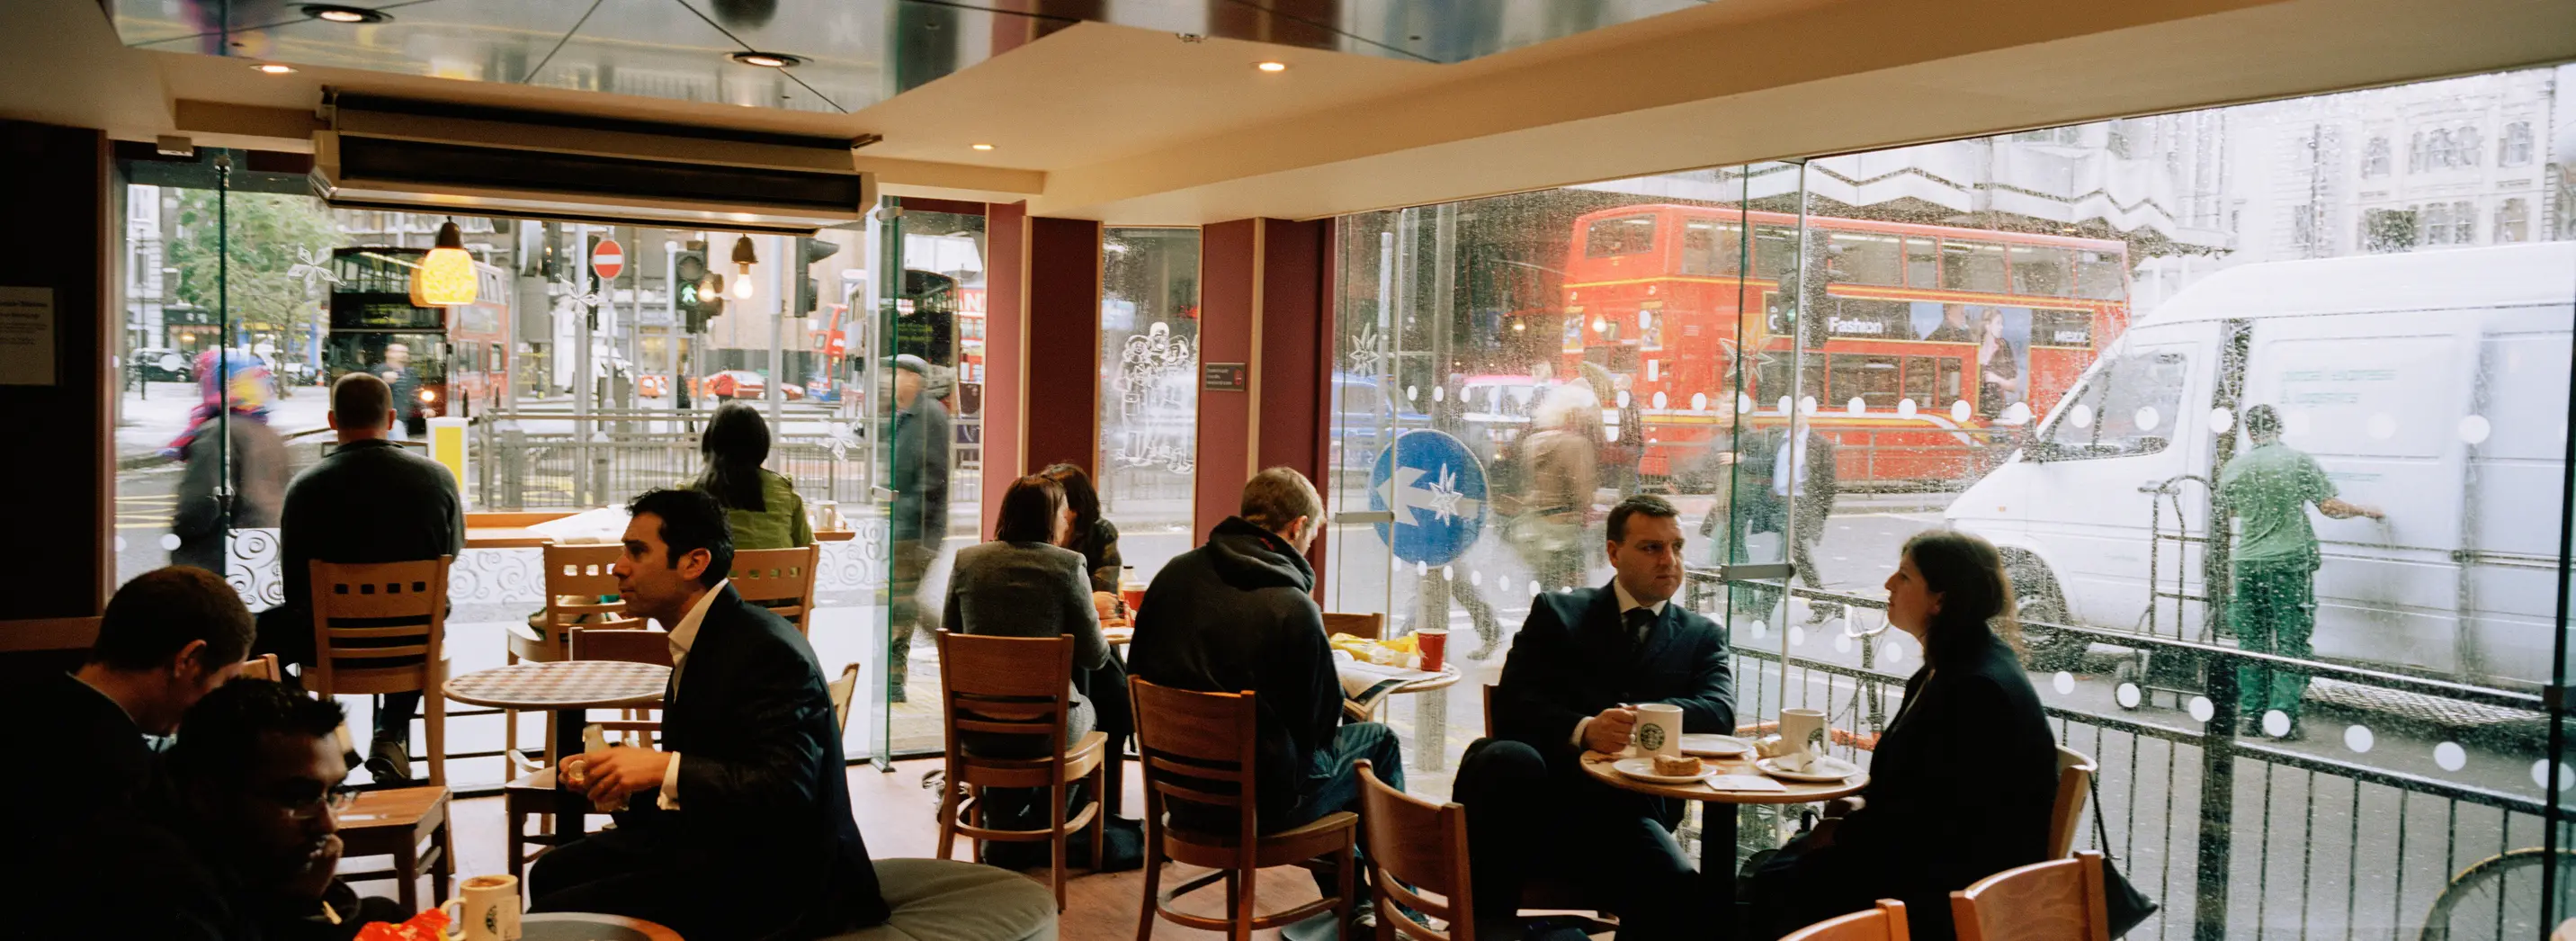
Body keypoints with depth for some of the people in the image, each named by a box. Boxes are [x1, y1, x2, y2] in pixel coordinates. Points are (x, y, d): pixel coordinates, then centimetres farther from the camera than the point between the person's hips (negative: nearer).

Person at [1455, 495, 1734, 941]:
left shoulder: (1703, 636, 22)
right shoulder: (1557, 613, 16)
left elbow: (1720, 711, 2)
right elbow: (1512, 705, 2)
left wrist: (1644, 719, -18)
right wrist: (1583, 731, -19)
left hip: (1626, 811, 1)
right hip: (1541, 799, -1)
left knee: (1682, 899, -31)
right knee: (1508, 759, -36)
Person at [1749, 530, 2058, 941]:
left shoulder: (1979, 689, -22)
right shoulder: (1949, 666, 10)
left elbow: (1937, 815, -23)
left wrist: (1846, 834, -12)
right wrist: (1860, 816, 3)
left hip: (1956, 881, -10)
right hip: (1931, 850, 10)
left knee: (1782, 886, -14)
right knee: (1774, 873, 2)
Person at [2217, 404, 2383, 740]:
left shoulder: (2233, 468, 4)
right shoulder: (2298, 461, -5)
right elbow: (2330, 506, -6)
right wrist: (2365, 510, 12)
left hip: (2248, 561, 3)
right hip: (2289, 561, -3)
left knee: (2251, 642, 10)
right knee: (2291, 641, 2)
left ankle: (2250, 716, 12)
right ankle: (2283, 717, -2)